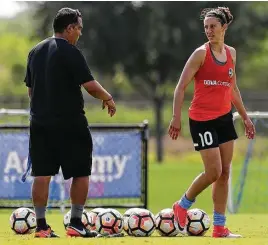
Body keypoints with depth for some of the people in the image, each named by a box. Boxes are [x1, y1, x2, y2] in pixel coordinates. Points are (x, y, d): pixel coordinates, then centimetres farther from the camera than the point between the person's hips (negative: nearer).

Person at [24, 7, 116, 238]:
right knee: (81, 173, 5)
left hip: (39, 122, 6)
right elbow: (90, 85, -16)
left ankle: (41, 226, 4)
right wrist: (108, 98, 2)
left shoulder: (35, 52, 11)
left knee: (42, 174, 6)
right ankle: (76, 223, 4)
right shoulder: (71, 52, -12)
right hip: (70, 124, -6)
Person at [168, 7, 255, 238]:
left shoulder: (231, 53, 9)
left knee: (225, 172, 4)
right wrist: (176, 118, -17)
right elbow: (181, 87, -10)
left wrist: (245, 117, 20)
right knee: (214, 171, -10)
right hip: (202, 119, -6)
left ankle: (219, 227, 8)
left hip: (224, 117, 6)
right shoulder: (201, 53, -9)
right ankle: (182, 206, 15)